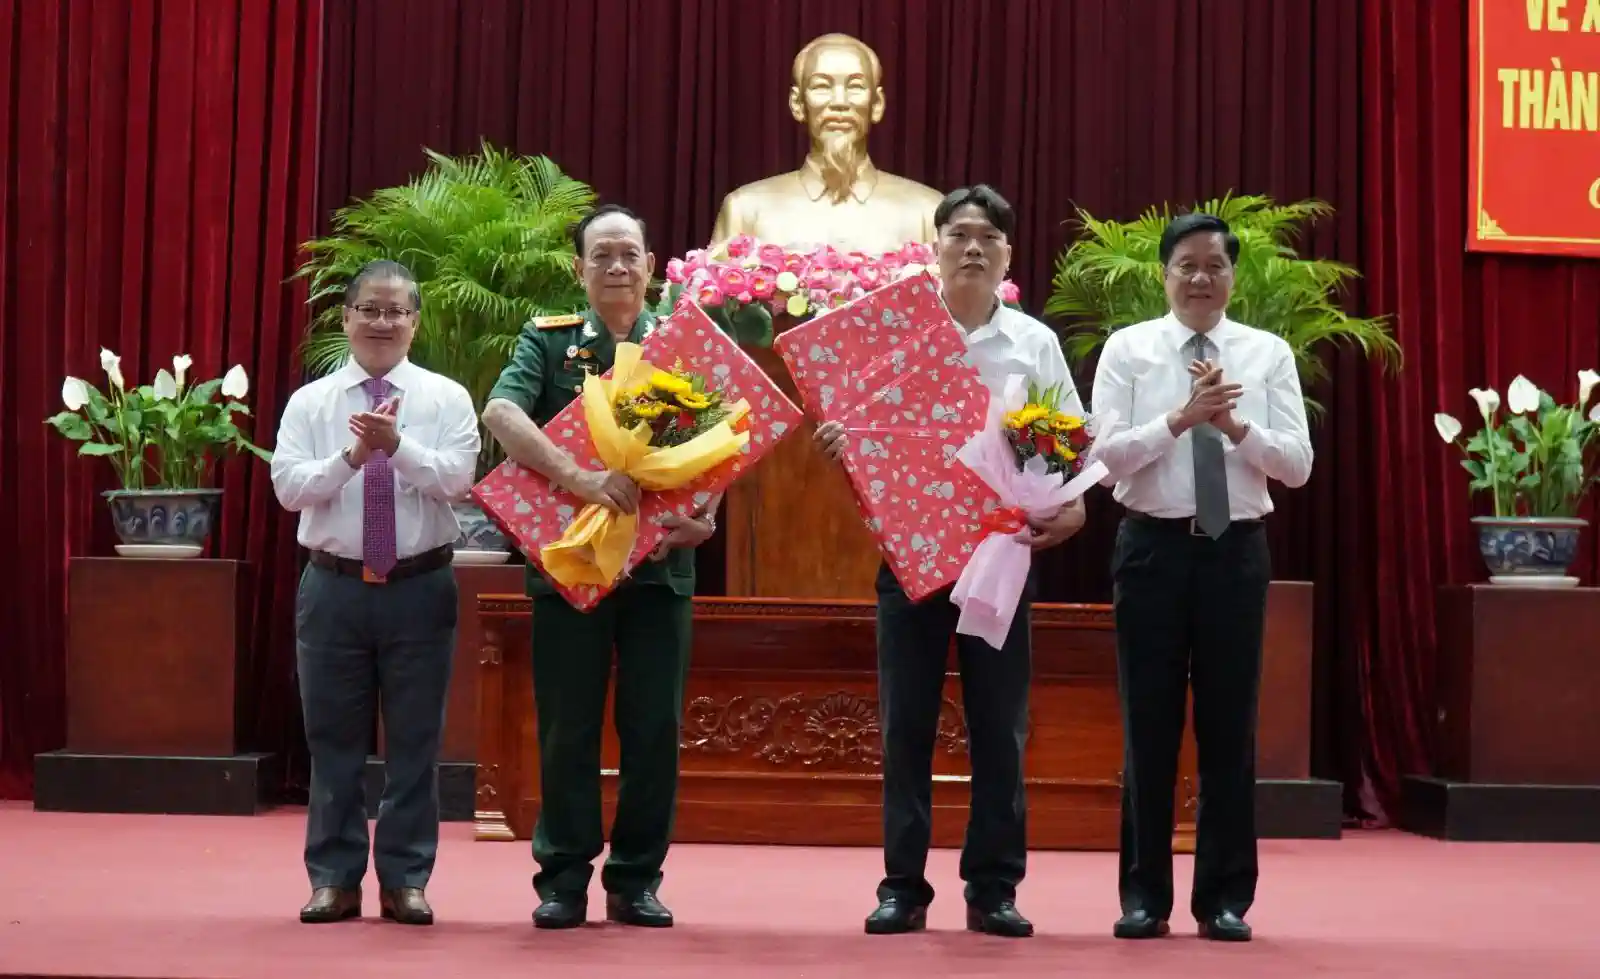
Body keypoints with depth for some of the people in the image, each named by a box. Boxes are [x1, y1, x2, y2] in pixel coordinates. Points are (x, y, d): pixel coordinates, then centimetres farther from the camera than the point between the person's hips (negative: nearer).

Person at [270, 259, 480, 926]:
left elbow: (457, 478, -12)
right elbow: (288, 487, -7)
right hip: (334, 587, 1)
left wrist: (397, 446, -25)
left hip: (420, 588, -1)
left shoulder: (446, 398, 2)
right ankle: (334, 878, 18)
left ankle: (405, 880, 15)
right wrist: (352, 457, -21)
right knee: (334, 739, 8)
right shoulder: (310, 401, 4)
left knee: (414, 740, 6)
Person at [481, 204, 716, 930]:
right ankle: (563, 879, 14)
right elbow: (501, 413, -14)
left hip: (659, 563, 1)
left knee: (655, 728, 4)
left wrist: (703, 511, -18)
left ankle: (636, 879, 15)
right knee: (567, 728, 4)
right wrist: (577, 477, -28)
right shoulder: (549, 341, 4)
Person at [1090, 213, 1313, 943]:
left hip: (1236, 550, 1)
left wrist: (1234, 425, -18)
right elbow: (1107, 453, -10)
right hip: (1153, 547, -1)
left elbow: (1298, 464, -3)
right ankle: (1144, 896, 14)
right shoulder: (1128, 349, 1)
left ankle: (1225, 898, 15)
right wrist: (1182, 417, -22)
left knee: (1230, 727, 6)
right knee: (1149, 726, 5)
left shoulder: (1269, 353, 4)